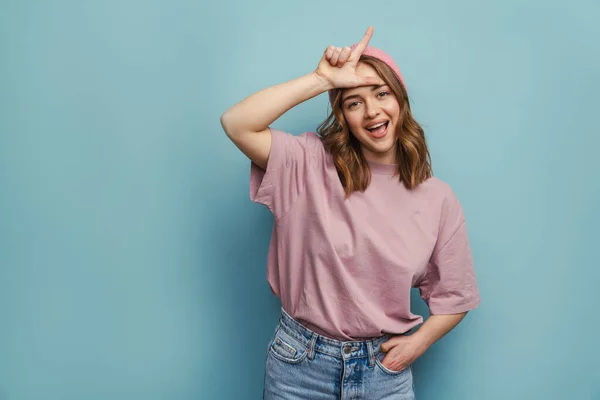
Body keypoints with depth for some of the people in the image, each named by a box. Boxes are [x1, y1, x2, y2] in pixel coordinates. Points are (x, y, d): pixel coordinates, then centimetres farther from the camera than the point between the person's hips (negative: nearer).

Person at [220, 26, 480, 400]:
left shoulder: (438, 199, -5)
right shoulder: (312, 165, -9)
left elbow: (454, 296, 5)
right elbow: (237, 124, -23)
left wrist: (418, 342, -10)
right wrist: (321, 79, -23)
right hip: (299, 362, 0)